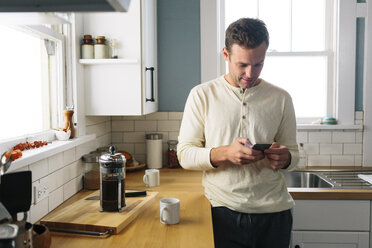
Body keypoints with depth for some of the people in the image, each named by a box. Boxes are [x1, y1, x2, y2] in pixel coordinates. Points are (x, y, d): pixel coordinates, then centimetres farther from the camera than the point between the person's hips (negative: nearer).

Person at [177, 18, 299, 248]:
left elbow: (293, 152, 10)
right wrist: (225, 153, -22)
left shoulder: (281, 98, 4)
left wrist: (285, 158, -14)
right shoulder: (202, 95, -2)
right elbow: (185, 154, -5)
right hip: (224, 212, -2)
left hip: (274, 211, 2)